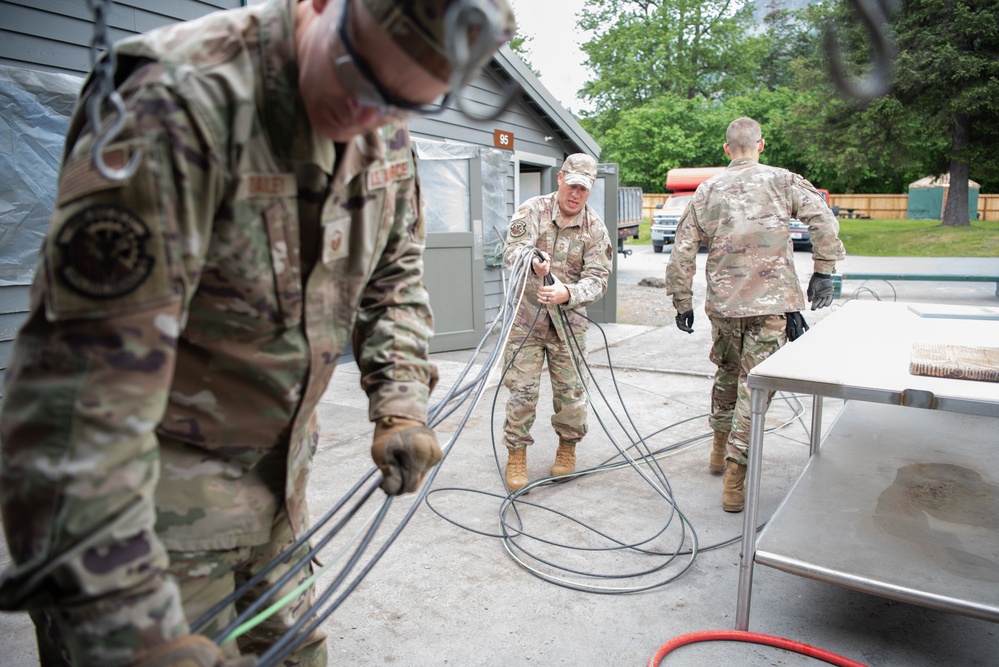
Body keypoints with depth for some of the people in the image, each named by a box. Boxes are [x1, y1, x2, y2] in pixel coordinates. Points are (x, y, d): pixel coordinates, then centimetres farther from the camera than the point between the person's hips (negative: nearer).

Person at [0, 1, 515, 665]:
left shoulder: (386, 133, -4)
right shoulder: (182, 102, -27)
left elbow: (394, 273, 11)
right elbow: (82, 376, -32)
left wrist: (402, 405, -1)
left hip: (279, 484, 7)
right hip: (163, 497, -6)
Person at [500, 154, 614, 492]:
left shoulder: (595, 228, -2)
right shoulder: (532, 210, -4)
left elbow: (597, 277, -10)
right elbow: (512, 250, -17)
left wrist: (567, 293, -31)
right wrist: (532, 260, -41)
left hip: (568, 318, 1)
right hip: (526, 315, -1)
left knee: (571, 389, 6)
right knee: (522, 389, -1)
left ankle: (568, 446, 30)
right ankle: (516, 454, 15)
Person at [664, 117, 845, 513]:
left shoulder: (706, 191, 7)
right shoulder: (782, 181, 2)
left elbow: (682, 254, 4)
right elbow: (824, 221, -10)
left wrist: (682, 304, 12)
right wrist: (823, 272, -1)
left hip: (723, 304, 3)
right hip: (772, 303, -3)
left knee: (727, 374, 23)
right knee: (754, 386, -1)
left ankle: (721, 448, 37)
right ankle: (734, 480, -1)